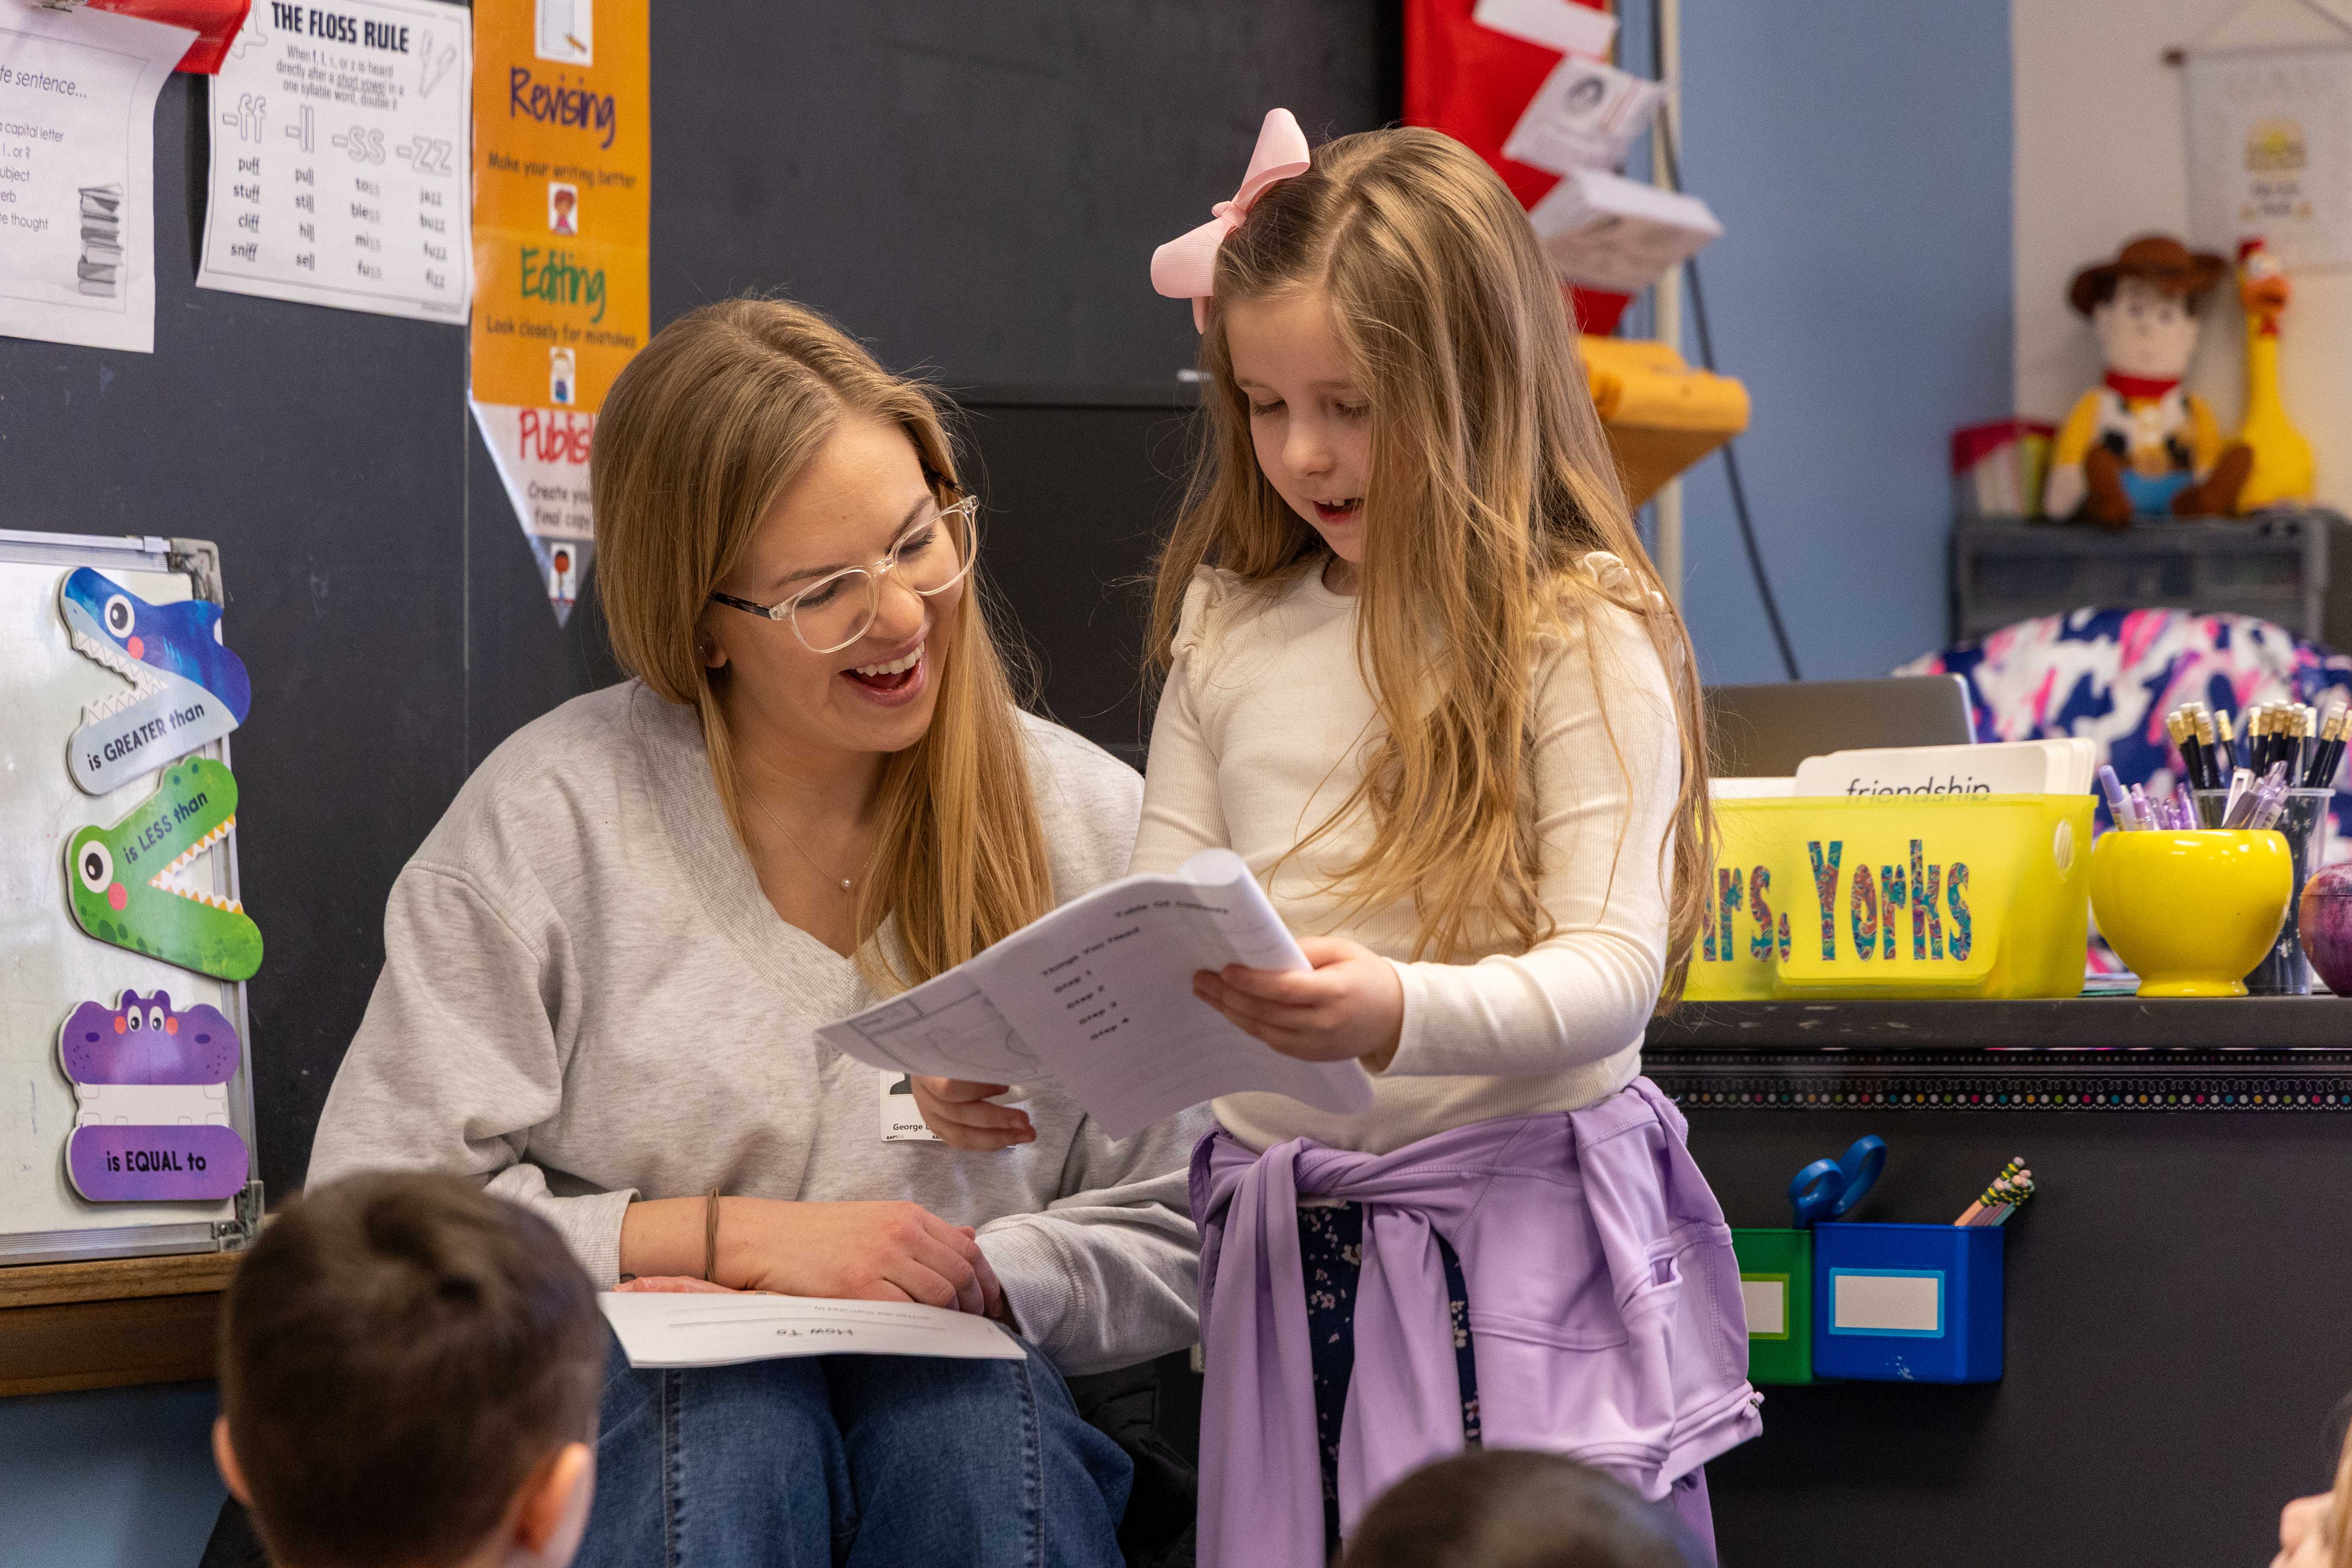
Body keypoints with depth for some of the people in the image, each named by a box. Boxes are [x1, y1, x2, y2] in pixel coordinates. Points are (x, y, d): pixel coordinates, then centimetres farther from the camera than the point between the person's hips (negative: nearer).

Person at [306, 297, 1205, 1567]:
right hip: (630, 1429, -1)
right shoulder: (550, 818, -2)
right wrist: (730, 1238, -13)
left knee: (975, 1416, -33)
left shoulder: (1094, 828, 4)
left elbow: (1175, 1249, 5)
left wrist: (956, 1273, -14)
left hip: (964, 1412, 1)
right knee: (727, 1412, -35)